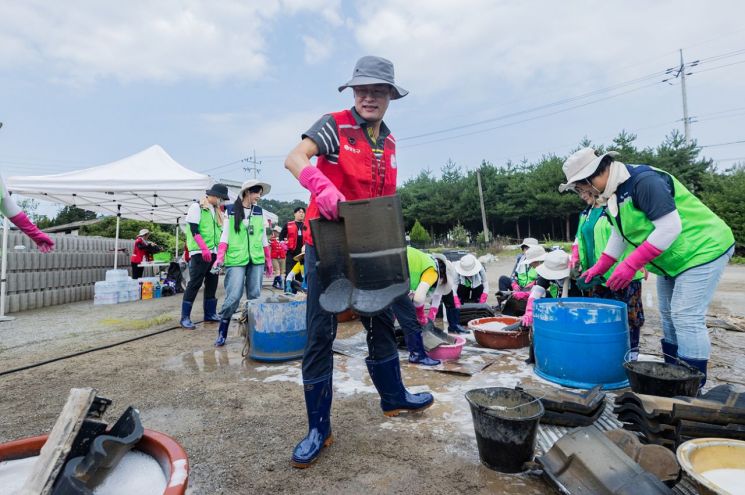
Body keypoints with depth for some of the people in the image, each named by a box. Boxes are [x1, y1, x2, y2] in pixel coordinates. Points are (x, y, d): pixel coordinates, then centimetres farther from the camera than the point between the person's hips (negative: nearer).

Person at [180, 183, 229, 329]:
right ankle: (185, 317, 0)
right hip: (199, 253, -7)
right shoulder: (197, 207, -5)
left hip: (214, 252, 8)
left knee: (212, 283, 11)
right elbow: (194, 230, -13)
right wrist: (204, 248, -20)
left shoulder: (217, 211, 17)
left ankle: (210, 313, 20)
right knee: (194, 284, -6)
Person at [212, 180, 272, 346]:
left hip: (256, 259, 3)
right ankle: (222, 333, 6)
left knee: (255, 296, 4)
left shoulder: (259, 211, 12)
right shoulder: (231, 210, 3)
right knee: (233, 297, -8)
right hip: (235, 259, -3)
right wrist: (220, 257, -8)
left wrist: (268, 260, 15)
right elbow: (225, 236, 2)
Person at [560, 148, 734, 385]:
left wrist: (631, 264, -32)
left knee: (687, 318, -11)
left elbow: (670, 227, -32)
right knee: (669, 315, 15)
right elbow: (619, 234, 11)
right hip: (672, 260, 10)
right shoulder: (614, 192, 2)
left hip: (702, 250, -10)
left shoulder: (644, 181, -28)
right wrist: (599, 267, 6)